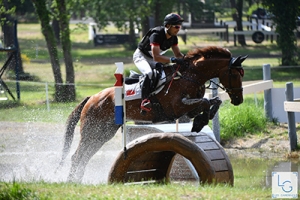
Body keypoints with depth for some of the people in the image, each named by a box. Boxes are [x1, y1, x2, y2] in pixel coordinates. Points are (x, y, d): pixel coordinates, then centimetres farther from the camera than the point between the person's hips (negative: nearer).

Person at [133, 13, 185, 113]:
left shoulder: (173, 37, -7)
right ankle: (145, 101, -37)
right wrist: (172, 60, -49)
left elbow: (178, 54, 0)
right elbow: (156, 57, -40)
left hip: (153, 59, 9)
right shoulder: (157, 34, -32)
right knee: (149, 73, -36)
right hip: (141, 55, -9)